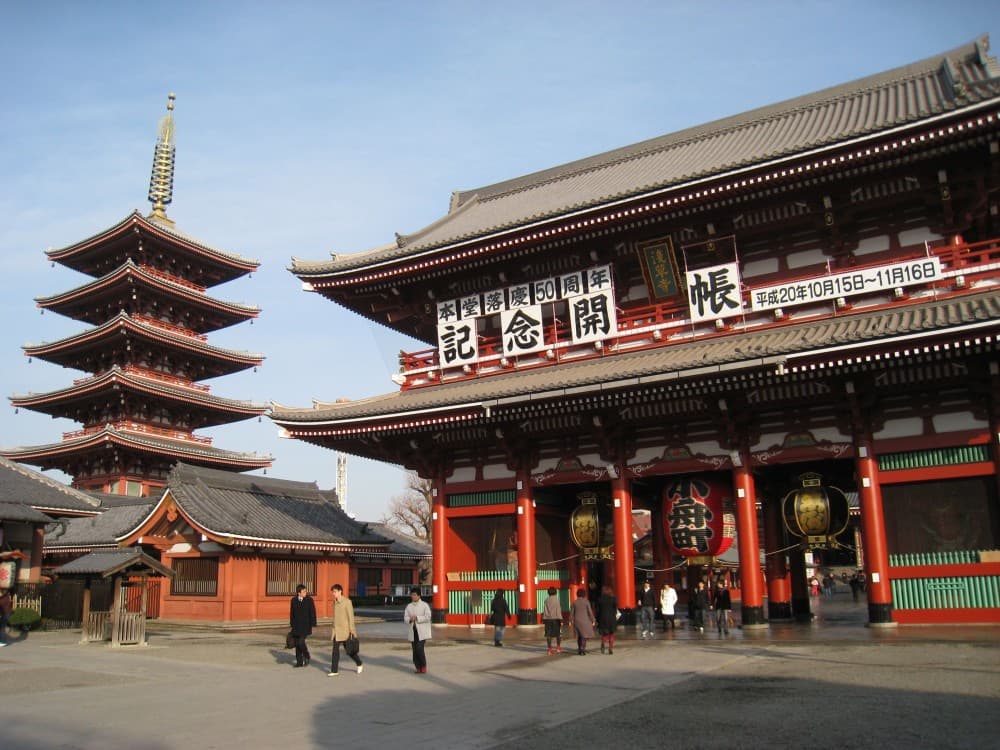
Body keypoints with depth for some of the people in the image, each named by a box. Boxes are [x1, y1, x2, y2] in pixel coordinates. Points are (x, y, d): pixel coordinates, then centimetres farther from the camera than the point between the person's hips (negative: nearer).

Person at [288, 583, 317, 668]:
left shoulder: (309, 600, -3)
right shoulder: (294, 600, 5)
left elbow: (312, 613, -2)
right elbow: (292, 613, 10)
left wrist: (312, 625, -5)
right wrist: (292, 624, 8)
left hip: (305, 625, -3)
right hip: (296, 625, 3)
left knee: (301, 641, -14)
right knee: (297, 643, 5)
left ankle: (306, 657, 10)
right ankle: (299, 661, 15)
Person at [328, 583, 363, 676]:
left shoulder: (347, 601, -12)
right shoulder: (334, 602, 8)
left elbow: (351, 616, -13)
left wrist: (351, 630, -15)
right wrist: (333, 628, 17)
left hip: (345, 630, -6)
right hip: (336, 630, 6)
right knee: (335, 650, 1)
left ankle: (359, 664, 24)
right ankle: (334, 670, 5)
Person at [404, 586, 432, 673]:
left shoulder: (424, 605, -2)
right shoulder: (409, 606, 11)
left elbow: (427, 617, -11)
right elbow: (405, 618, 7)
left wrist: (417, 618, -18)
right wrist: (410, 619, -16)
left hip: (421, 631, -4)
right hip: (412, 631, 4)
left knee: (419, 648, -13)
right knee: (415, 650, 4)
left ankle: (423, 666, 5)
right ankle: (417, 667, 16)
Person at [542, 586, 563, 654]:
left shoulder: (546, 600, 2)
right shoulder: (556, 600, -10)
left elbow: (544, 610, 3)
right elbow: (558, 611, -12)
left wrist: (543, 620, 8)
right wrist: (561, 620, -10)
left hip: (547, 619, 4)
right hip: (555, 619, -4)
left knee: (549, 635, 4)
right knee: (559, 633, 12)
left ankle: (549, 650, 3)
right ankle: (558, 647, 10)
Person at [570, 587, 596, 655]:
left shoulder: (574, 602, 0)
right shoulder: (586, 602, -9)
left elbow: (571, 612, 3)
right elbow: (590, 612, -9)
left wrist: (572, 621, 13)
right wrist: (592, 621, 0)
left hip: (577, 621, 4)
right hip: (585, 621, -4)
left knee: (579, 635, 17)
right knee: (584, 636, 2)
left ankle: (579, 649, 23)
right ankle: (582, 650, -6)